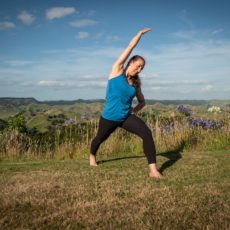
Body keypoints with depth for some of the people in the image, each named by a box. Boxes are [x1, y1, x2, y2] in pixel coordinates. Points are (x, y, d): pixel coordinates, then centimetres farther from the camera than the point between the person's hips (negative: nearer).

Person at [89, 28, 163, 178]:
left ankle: (153, 170, -21)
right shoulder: (117, 70, -9)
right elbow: (130, 47, -10)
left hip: (126, 117, 3)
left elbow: (142, 102, 16)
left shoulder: (136, 83, 2)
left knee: (147, 133, -21)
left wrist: (134, 111, -2)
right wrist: (140, 33, -1)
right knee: (100, 138, 21)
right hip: (109, 117, -3)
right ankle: (92, 156, 57)